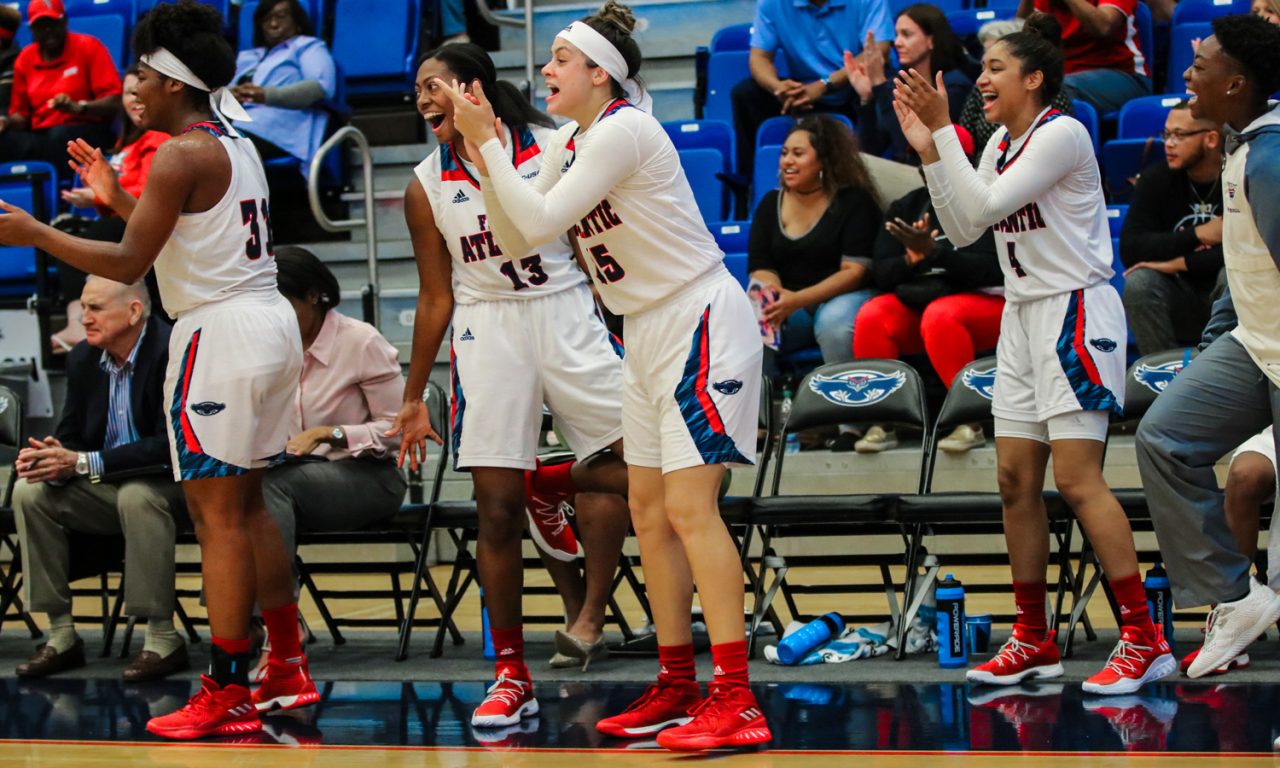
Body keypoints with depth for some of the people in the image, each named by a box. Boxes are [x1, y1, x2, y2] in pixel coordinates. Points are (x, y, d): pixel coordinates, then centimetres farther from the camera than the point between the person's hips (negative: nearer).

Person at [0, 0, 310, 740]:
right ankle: (289, 669, 22)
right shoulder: (237, 144, 15)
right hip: (270, 321, 10)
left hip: (221, 332, -10)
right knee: (247, 505, 18)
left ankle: (227, 694, -6)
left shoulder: (182, 154, -13)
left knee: (217, 514, -6)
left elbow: (129, 264, -16)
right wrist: (117, 200, 27)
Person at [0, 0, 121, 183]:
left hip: (86, 132, -3)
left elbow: (114, 103, -7)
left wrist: (78, 107, -25)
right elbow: (21, 113, 19)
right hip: (40, 136, 3)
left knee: (61, 136, -40)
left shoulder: (88, 47, 0)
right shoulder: (25, 59, 13)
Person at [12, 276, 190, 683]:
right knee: (31, 492, -12)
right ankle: (61, 635, -7)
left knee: (136, 495, -36)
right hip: (108, 489, 7)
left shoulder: (173, 352, -20)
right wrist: (54, 458, -21)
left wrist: (83, 463, -31)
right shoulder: (83, 358, 2)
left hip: (171, 485, -7)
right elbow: (71, 436, 7)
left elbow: (172, 444, -27)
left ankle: (163, 638, -26)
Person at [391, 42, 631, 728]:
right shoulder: (426, 187, 2)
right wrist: (413, 399, 10)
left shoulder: (551, 148, -3)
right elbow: (436, 297, 9)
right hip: (486, 330, 0)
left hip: (565, 310, 0)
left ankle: (548, 486, 21)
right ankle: (510, 676, 5)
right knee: (496, 509, -4)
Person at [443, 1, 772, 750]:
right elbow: (524, 229, 10)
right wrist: (483, 146, 4)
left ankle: (736, 702, -17)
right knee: (649, 511, 11)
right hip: (650, 330, 10)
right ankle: (676, 687, 19)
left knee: (689, 506, -15)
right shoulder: (569, 142, 10)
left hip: (700, 319, -10)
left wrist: (488, 141, -12)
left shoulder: (623, 131, -18)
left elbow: (541, 219, -20)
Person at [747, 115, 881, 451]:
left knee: (834, 323, -39)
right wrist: (776, 297, -20)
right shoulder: (770, 204, 12)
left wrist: (798, 300, -24)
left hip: (844, 297, -4)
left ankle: (852, 422, -26)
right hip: (788, 304, 4)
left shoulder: (854, 201, -4)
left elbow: (855, 270, -13)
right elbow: (761, 269, 5)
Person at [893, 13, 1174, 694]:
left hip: (1077, 311, -9)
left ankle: (1144, 640, -11)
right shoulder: (1001, 142, 12)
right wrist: (928, 149, 3)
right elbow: (964, 229, 10)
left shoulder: (1061, 133, -14)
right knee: (1016, 480, 6)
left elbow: (984, 206, -21)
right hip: (1023, 316, 9)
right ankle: (1033, 641, 15)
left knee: (1077, 479, -14)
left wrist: (942, 129, -18)